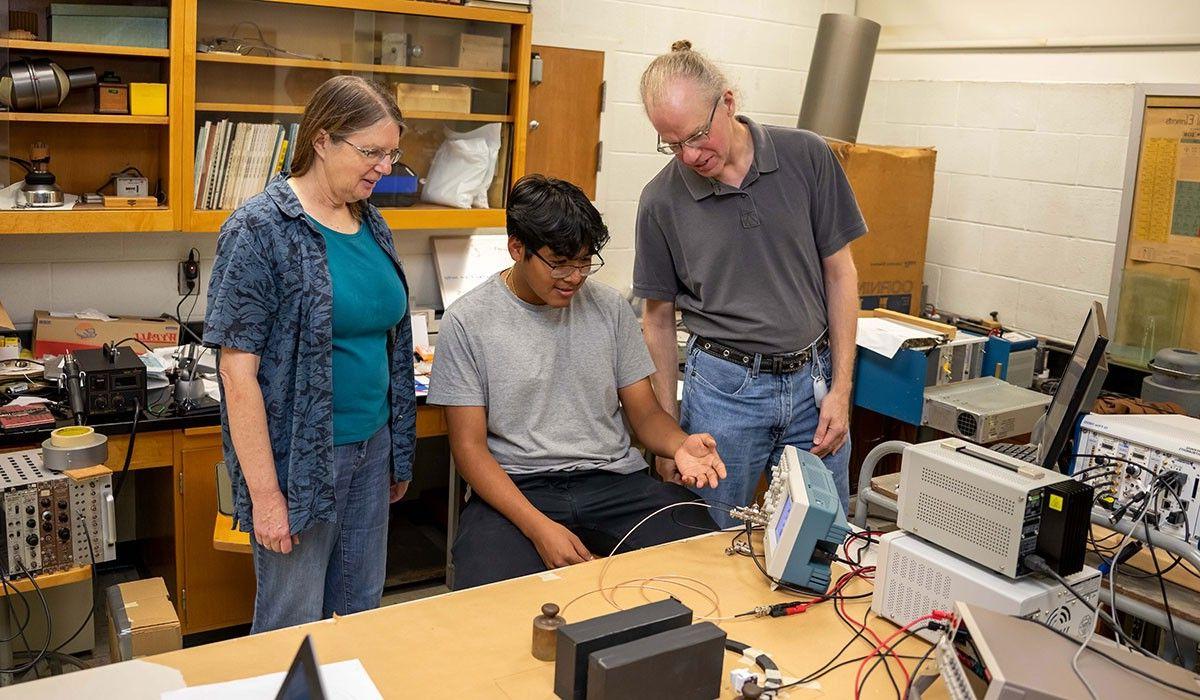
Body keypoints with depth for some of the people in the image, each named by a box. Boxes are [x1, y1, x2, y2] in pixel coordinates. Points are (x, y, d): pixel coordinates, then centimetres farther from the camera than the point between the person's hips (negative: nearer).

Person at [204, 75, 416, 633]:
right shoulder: (261, 230, -14)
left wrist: (400, 451, 15)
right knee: (292, 628, 7)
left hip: (371, 450, 7)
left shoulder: (372, 224, 7)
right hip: (300, 460, -7)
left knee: (360, 614, 17)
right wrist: (264, 493, -18)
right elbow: (239, 370, -16)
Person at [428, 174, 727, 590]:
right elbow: (470, 447, -5)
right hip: (515, 489, -3)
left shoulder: (609, 307, 8)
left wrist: (680, 446, -14)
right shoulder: (468, 322, -3)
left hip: (614, 479, 4)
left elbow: (645, 412, 11)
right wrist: (538, 527, -19)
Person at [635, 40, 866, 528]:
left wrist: (841, 389, -3)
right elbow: (660, 318, 3)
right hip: (723, 388, -1)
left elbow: (839, 272, 1)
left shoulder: (807, 158, -5)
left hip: (812, 382, 1)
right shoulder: (661, 200, -6)